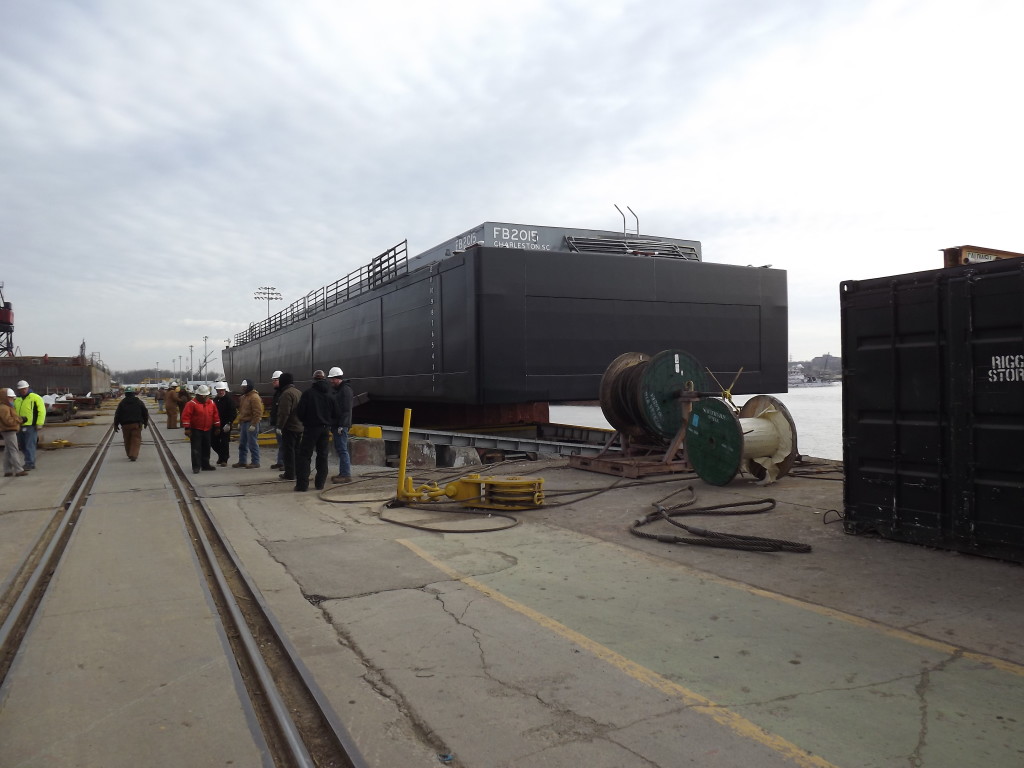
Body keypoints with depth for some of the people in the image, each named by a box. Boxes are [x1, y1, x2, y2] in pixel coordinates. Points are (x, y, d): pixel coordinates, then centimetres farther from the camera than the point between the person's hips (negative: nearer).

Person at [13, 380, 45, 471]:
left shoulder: (35, 398, -4)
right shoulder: (17, 400, 17)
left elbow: (42, 411, -9)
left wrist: (39, 424, -15)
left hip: (31, 426, -7)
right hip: (20, 426, 7)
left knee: (29, 445, -8)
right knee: (22, 446, 11)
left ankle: (29, 464, -5)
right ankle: (30, 462, 22)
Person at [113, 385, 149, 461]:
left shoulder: (122, 403, 4)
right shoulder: (139, 402, 3)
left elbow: (117, 415, 3)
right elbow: (145, 413, 7)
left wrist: (116, 425, 10)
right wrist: (145, 422, 20)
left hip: (125, 424, 2)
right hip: (137, 424, -2)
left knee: (127, 441, 15)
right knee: (136, 440, -4)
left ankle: (129, 454, 24)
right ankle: (133, 455, -18)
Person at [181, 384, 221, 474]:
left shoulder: (211, 403, 6)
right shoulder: (191, 403, -11)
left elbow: (216, 415, 11)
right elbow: (185, 416, -14)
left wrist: (217, 427, 10)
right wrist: (187, 428, -18)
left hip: (207, 430, 5)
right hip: (196, 430, -5)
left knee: (206, 449, 12)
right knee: (196, 449, -5)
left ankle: (205, 465, 23)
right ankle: (196, 467, -2)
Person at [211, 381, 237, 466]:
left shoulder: (229, 399, -9)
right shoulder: (215, 400, 12)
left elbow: (233, 413, -15)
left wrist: (229, 424, -21)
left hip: (225, 425, -7)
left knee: (224, 442, -4)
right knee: (213, 442, 8)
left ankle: (224, 459, 6)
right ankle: (221, 455, 29)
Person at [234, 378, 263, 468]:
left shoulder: (254, 397, -14)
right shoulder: (244, 397, 18)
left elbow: (257, 412, -19)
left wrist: (253, 424, -21)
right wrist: (239, 422, 20)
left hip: (251, 424, -10)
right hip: (243, 423, 10)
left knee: (253, 444, -6)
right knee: (242, 444, 14)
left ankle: (255, 463, -1)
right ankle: (241, 461, 23)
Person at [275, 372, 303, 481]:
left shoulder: (286, 393, -16)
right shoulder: (299, 392, 13)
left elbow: (284, 412, -22)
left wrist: (279, 426, -17)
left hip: (289, 427, -9)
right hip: (299, 426, 9)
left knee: (288, 450, -2)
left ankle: (289, 474, 0)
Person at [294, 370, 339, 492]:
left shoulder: (308, 393, -9)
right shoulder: (330, 395, 4)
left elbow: (300, 411, -10)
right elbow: (336, 414, 5)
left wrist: (304, 421, 9)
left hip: (311, 428, -4)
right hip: (325, 429, 4)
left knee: (304, 455, 0)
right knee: (322, 456, 11)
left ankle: (302, 483, -6)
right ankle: (320, 483, 12)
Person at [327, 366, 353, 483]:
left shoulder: (345, 390, -12)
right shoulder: (337, 389, 19)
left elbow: (346, 409, -18)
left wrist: (341, 425, -22)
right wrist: (333, 425, 18)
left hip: (341, 425, -10)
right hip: (336, 425, 10)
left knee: (342, 449, -11)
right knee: (339, 448, 12)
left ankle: (346, 475, -10)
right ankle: (343, 473, 18)